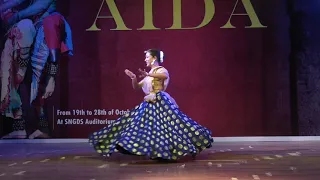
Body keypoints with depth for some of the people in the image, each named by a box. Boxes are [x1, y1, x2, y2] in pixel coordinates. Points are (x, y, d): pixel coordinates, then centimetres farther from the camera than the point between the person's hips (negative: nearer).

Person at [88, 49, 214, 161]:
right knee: (148, 128, 6)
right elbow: (136, 87, 21)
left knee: (165, 126, -13)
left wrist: (148, 75, -41)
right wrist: (133, 78, 1)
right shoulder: (149, 75, 20)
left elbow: (165, 76, -30)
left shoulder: (162, 70, -4)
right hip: (149, 106, 8)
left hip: (161, 104, -8)